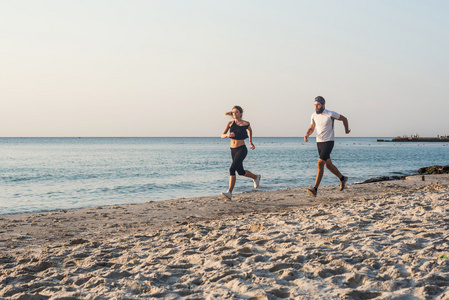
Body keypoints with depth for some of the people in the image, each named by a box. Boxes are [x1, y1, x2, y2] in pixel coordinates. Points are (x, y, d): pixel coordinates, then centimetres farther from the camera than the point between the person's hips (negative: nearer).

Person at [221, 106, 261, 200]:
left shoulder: (246, 124, -5)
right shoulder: (230, 123, 1)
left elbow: (250, 129, 19)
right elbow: (222, 136, -3)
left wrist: (250, 142, 24)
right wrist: (227, 135, -24)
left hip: (242, 149, -5)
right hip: (233, 150, 5)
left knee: (232, 169, -20)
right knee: (241, 172, 17)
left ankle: (229, 192, -19)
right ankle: (256, 177, 46)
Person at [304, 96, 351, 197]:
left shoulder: (330, 114, -12)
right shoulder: (314, 115, 4)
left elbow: (344, 119, 5)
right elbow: (311, 128, 16)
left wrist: (346, 129, 20)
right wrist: (307, 135, -6)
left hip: (328, 142, -7)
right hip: (319, 143, 7)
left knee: (320, 163, -18)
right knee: (328, 164, 16)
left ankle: (315, 189, -22)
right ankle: (342, 178, 40)